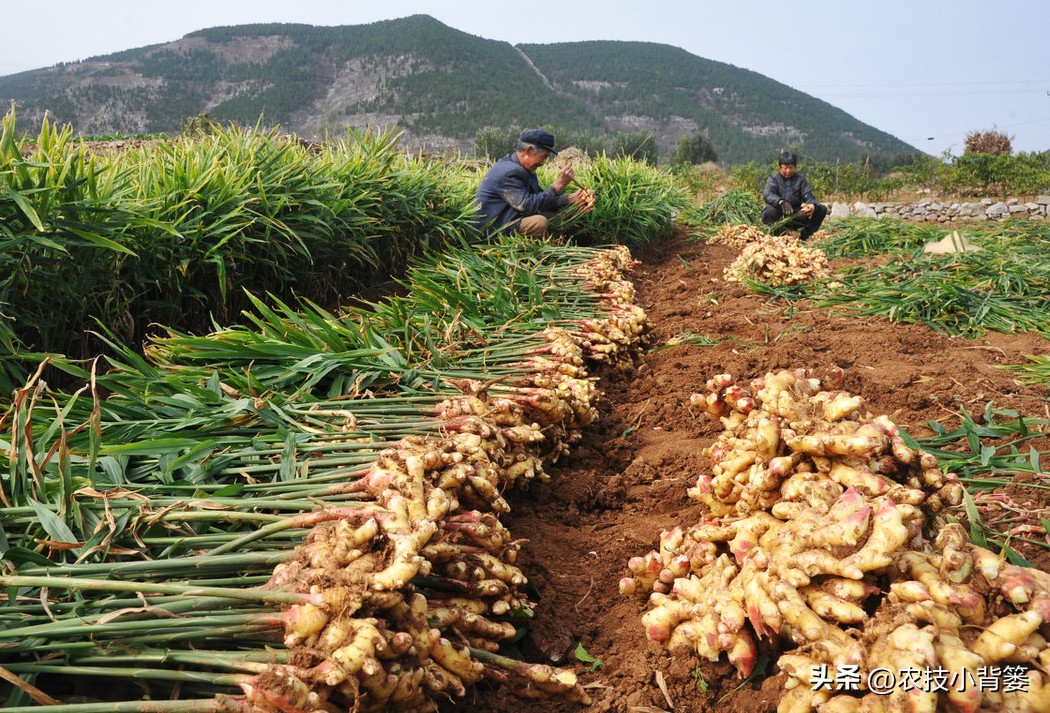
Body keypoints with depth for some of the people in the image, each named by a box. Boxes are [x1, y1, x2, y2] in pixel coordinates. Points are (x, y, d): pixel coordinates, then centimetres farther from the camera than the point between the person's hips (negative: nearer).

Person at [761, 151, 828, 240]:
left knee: (822, 209, -13)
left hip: (796, 217, 3)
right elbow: (768, 195, -21)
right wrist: (781, 202, -43)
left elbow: (808, 196, -4)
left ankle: (803, 236, -6)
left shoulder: (800, 179, 9)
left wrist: (812, 206, -30)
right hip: (779, 218, -3)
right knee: (771, 210, -38)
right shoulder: (773, 179, 0)